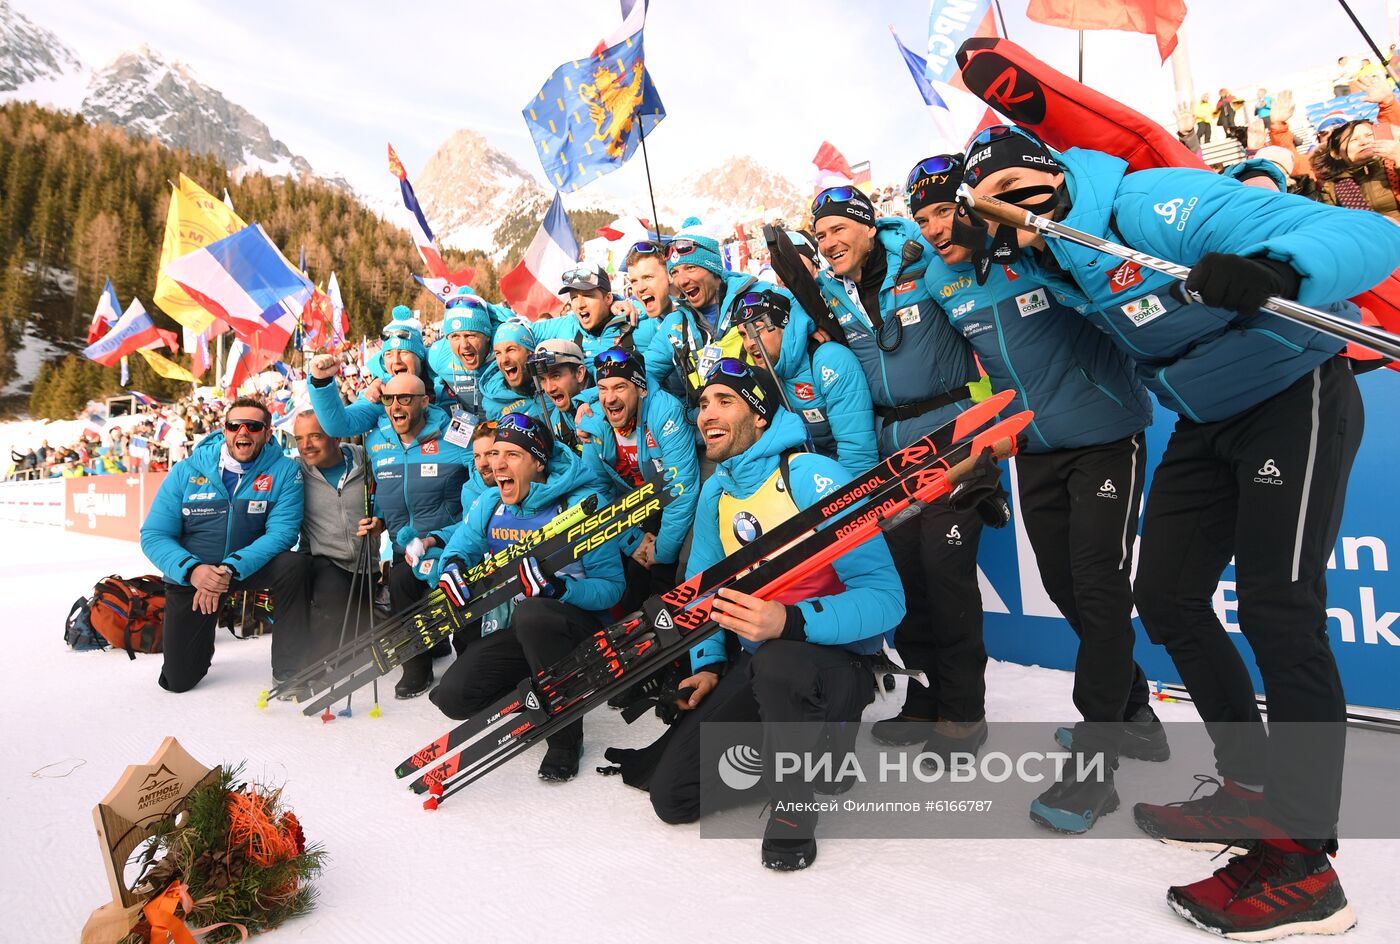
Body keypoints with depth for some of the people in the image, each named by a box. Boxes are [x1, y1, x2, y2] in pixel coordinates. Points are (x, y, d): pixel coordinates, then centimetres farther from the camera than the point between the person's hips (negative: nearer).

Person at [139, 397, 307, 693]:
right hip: (190, 576, 1)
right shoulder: (187, 472, -10)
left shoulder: (284, 471, -14)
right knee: (177, 680, 1)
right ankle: (203, 640, 40)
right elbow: (154, 536, -11)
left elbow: (282, 532, -21)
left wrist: (231, 569, -35)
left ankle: (289, 670, -19)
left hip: (251, 566, -1)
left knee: (292, 565, -35)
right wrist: (192, 569, -31)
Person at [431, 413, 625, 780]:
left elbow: (611, 586, -15)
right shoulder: (489, 505, 2)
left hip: (574, 623, -5)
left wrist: (560, 588, -34)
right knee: (453, 696, -15)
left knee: (532, 613, -39)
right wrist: (452, 567, -13)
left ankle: (566, 733, -19)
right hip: (511, 630, 5)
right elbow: (460, 547, 13)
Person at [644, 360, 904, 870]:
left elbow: (884, 595, -25)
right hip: (754, 663, 6)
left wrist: (790, 622, -41)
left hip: (838, 662, -6)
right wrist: (708, 665, -2)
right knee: (672, 796, -1)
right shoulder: (714, 492, 5)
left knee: (777, 662, -41)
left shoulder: (812, 475, -19)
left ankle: (793, 802, -12)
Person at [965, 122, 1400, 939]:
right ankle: (1254, 789, 22)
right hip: (1207, 420, 8)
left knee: (1278, 612, -15)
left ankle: (1304, 864, -5)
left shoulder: (1154, 205, -27)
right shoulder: (1048, 261, -3)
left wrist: (1272, 272, -51)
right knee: (1168, 598, 6)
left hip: (1295, 397, -8)